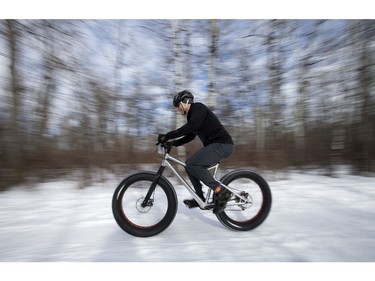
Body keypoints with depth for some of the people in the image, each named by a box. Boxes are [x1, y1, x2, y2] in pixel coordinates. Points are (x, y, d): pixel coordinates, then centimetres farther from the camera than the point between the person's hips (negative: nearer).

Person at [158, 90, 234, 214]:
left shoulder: (198, 107, -8)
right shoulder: (192, 115, 21)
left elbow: (190, 127, -25)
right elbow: (190, 136, 21)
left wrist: (167, 136, -24)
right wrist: (173, 143, 9)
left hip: (222, 144, -10)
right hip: (215, 145, 10)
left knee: (192, 164, -21)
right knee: (190, 164, 9)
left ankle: (221, 192, -14)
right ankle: (200, 198, 15)